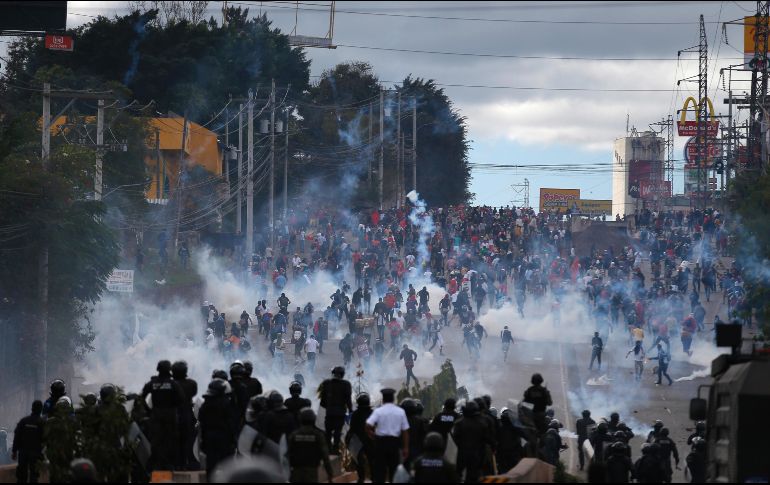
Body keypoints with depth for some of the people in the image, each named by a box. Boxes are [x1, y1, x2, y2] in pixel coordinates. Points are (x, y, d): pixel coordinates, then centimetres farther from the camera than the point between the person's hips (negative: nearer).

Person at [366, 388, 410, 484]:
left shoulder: (378, 411, -6)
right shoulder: (400, 412, 2)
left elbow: (368, 426, -17)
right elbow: (405, 431, 2)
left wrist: (373, 436, 2)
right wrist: (405, 448, 8)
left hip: (381, 441, -2)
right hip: (395, 442, 2)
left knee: (379, 469, 1)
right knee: (394, 468, 10)